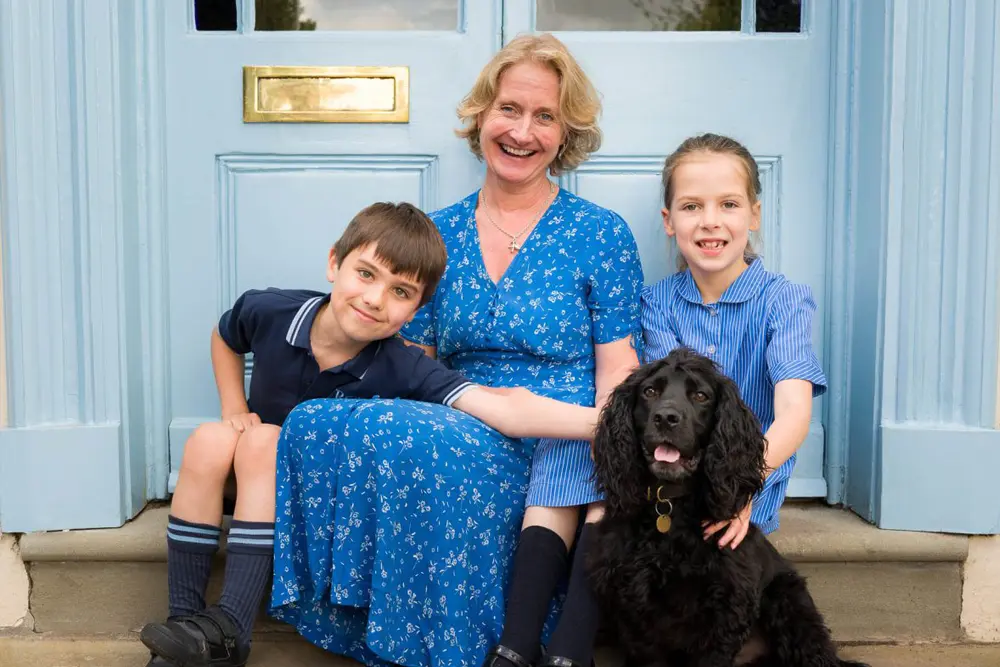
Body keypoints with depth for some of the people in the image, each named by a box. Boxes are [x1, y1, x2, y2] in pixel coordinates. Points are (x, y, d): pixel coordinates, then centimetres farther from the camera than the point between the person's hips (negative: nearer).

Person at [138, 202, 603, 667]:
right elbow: (225, 337, 10)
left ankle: (228, 629, -30)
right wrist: (234, 410, -1)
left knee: (263, 442, -30)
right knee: (209, 442, -27)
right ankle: (184, 617, -20)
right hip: (254, 487, 3)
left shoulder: (402, 369, -27)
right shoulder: (269, 312, -17)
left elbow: (503, 407, -41)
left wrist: (597, 420, -53)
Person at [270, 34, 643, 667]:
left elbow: (618, 371, -2)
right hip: (460, 446, 4)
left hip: (563, 453, -4)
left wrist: (606, 465, -19)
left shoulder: (602, 234, 3)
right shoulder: (438, 234, 12)